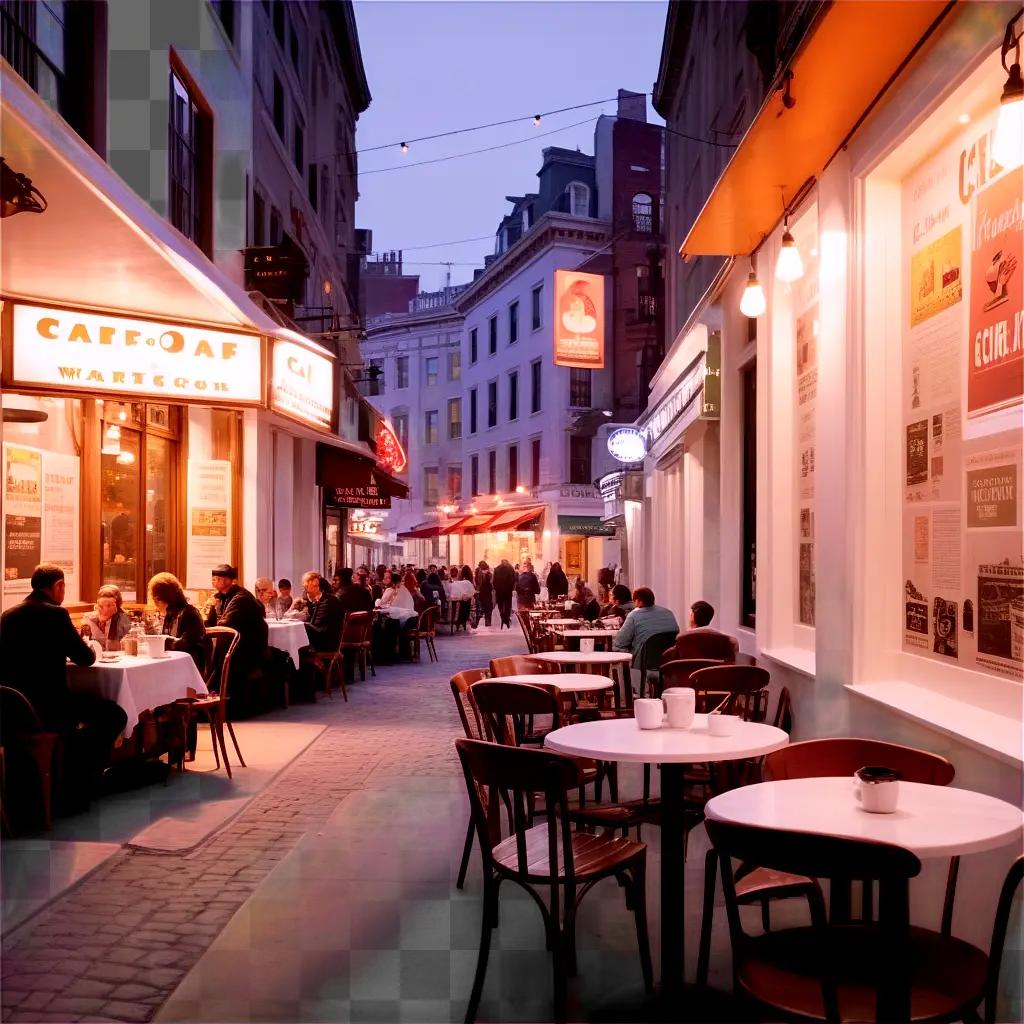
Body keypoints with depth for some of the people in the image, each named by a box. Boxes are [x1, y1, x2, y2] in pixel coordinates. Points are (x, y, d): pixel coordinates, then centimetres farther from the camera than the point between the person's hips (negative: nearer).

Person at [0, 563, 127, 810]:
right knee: (114, 715, 7)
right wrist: (92, 647, 17)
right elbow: (85, 658, -6)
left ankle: (70, 779, 38)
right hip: (47, 707, -8)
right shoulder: (55, 614, -12)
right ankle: (80, 788, 11)